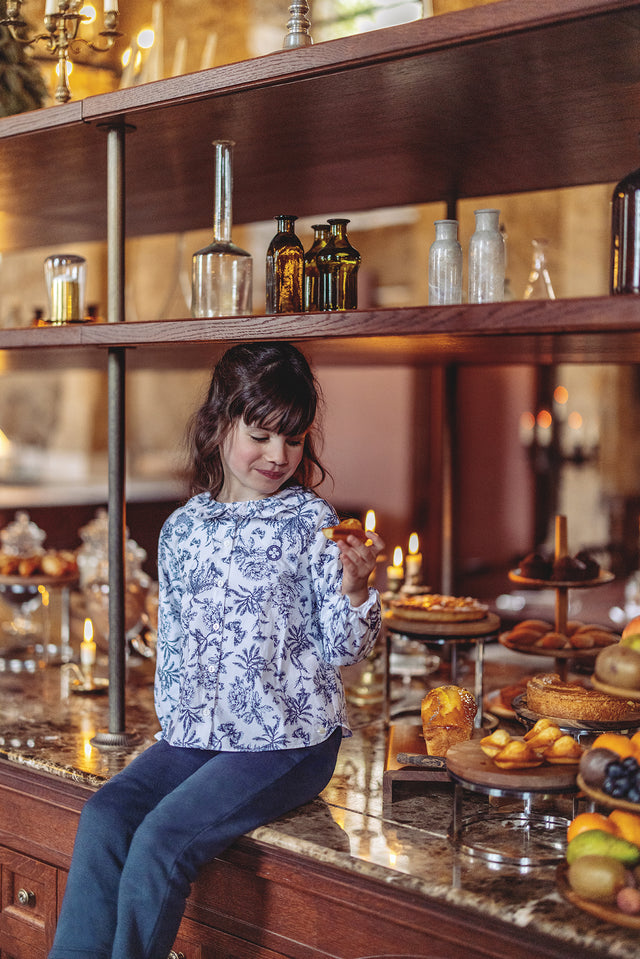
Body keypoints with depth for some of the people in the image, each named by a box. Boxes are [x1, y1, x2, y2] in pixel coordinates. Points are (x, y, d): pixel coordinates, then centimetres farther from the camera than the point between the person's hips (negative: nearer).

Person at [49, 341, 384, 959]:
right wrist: (174, 719, 9)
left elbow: (341, 650, -5)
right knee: (104, 815, -13)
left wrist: (353, 587, -22)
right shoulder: (182, 530, 9)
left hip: (287, 738, -5)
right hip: (194, 733, 5)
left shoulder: (309, 523, -4)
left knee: (163, 838, -19)